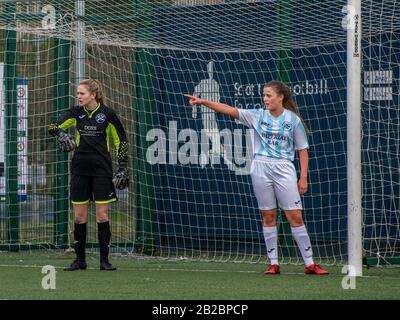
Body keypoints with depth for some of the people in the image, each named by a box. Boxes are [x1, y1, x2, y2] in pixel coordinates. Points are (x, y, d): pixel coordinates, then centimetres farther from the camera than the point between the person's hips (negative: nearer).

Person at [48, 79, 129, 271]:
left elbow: (121, 141, 2)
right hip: (80, 169, 4)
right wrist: (61, 133, -21)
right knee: (79, 217, 4)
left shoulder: (107, 114, -5)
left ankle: (104, 260, 1)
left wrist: (122, 168, -1)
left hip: (101, 169, -4)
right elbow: (53, 127, 2)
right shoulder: (76, 113, 5)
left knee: (102, 216, -4)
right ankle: (80, 259, 12)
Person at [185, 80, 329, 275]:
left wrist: (303, 177, -2)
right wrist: (203, 102, -14)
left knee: (295, 216, -5)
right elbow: (230, 110, -4)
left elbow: (302, 150, 4)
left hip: (284, 169, -2)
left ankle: (309, 264, -1)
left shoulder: (293, 119, 1)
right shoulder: (258, 116, 5)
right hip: (261, 169, 2)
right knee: (268, 216, 4)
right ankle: (273, 263, 10)